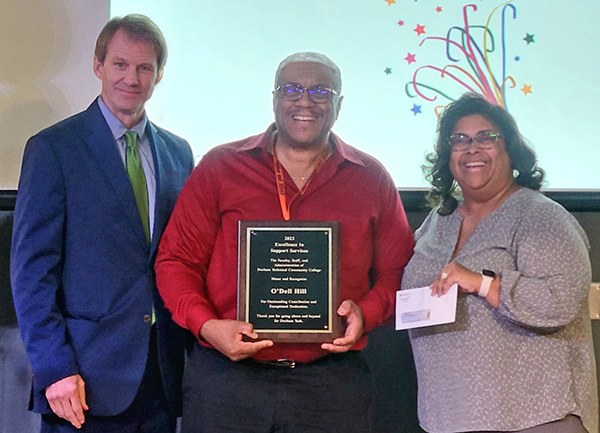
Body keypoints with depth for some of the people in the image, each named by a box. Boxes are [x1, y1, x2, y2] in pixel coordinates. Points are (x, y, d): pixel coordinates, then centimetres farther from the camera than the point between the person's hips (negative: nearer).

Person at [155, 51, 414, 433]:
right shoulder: (221, 167, 4)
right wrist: (205, 325, -13)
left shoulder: (371, 180, 8)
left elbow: (395, 270, 11)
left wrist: (365, 313, -9)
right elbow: (176, 259, 3)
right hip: (226, 373, -1)